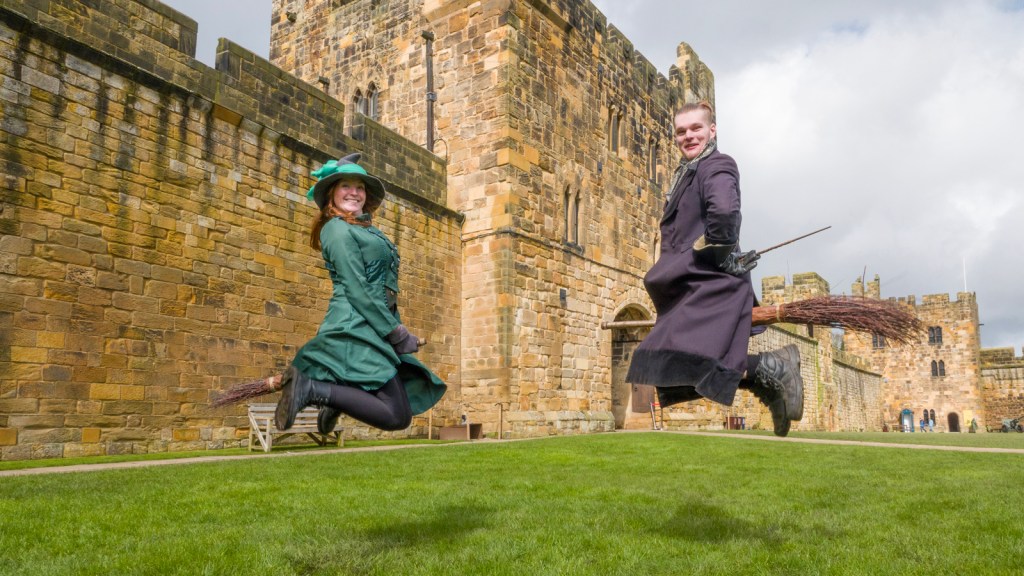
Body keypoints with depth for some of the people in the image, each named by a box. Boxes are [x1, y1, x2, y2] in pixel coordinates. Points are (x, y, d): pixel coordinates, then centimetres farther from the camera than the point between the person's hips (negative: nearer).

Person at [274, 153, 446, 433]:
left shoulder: (366, 230, 22)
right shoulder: (338, 229, -6)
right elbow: (356, 290, -14)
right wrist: (396, 332, -13)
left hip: (371, 328, 9)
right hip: (356, 329, -9)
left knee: (416, 392, 12)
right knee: (397, 416, -15)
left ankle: (339, 398, 19)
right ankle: (311, 389, -10)